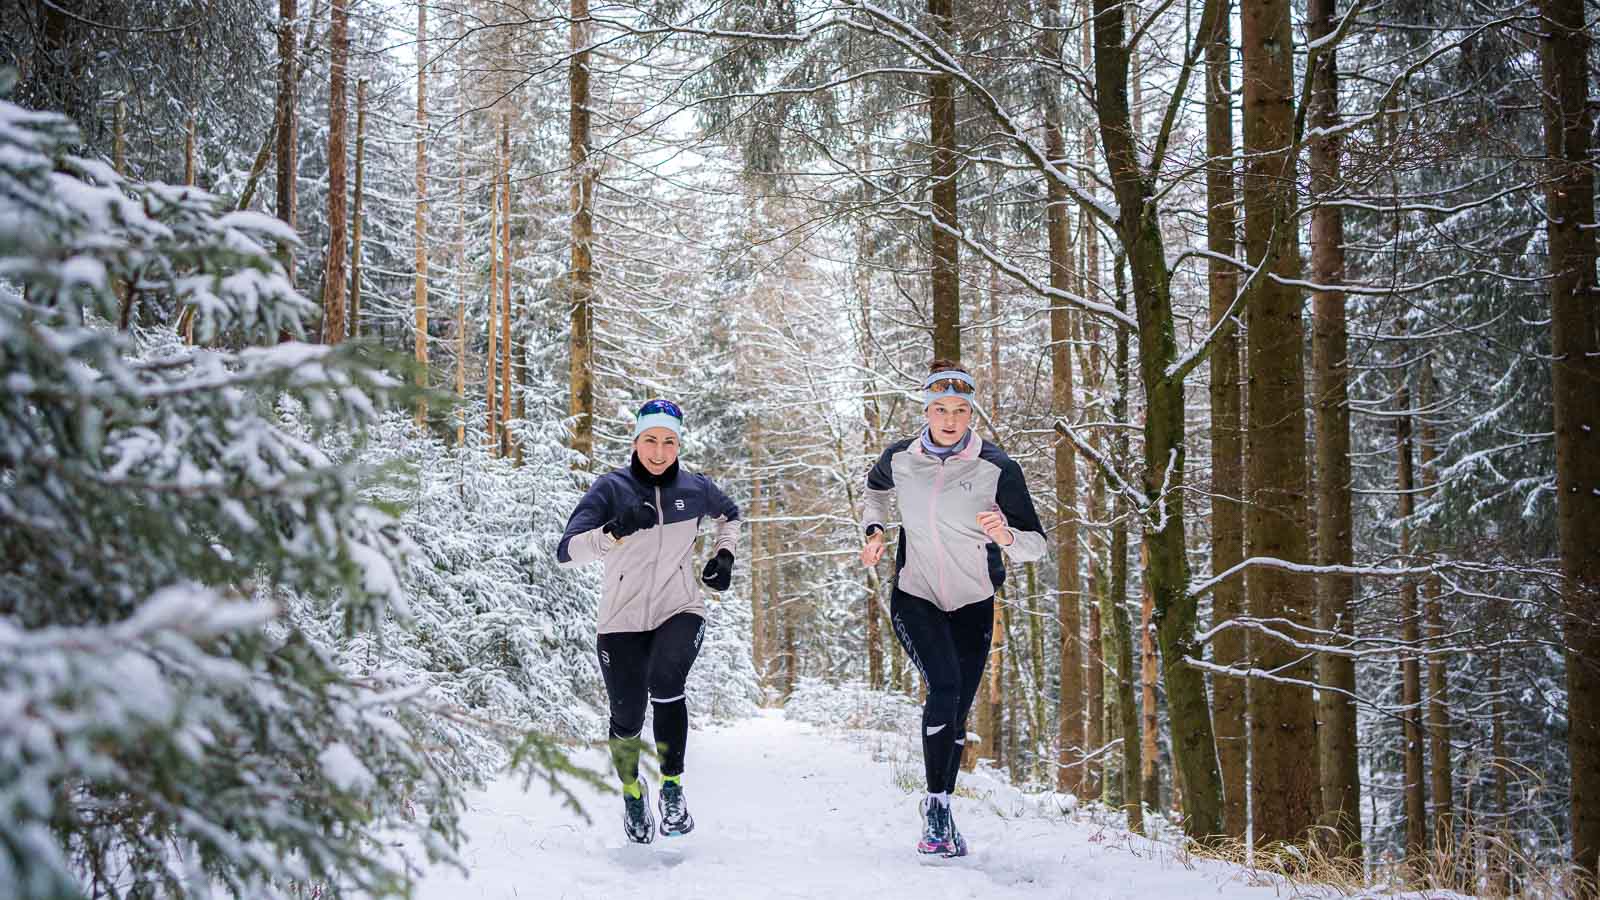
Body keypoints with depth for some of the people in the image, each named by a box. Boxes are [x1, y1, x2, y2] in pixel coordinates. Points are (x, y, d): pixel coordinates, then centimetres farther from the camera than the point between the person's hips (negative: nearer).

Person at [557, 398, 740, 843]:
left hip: (680, 611, 1)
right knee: (627, 718, -5)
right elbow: (566, 551, -19)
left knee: (665, 682, -29)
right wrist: (614, 531, -35)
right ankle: (632, 791, 28)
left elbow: (729, 514, 27)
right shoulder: (611, 488, -7)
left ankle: (672, 785, -11)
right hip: (623, 621, 0)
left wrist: (724, 555, 10)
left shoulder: (695, 488, 2)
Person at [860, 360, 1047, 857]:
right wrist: (874, 530, 2)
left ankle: (942, 815, 26)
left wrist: (1006, 537, -35)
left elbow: (1036, 545, -14)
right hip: (915, 599, -1)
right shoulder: (899, 458, -7)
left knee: (956, 714, 8)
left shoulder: (996, 467, -15)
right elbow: (876, 489, 19)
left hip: (972, 606, 1)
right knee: (945, 688, -24)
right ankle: (935, 804, -11)